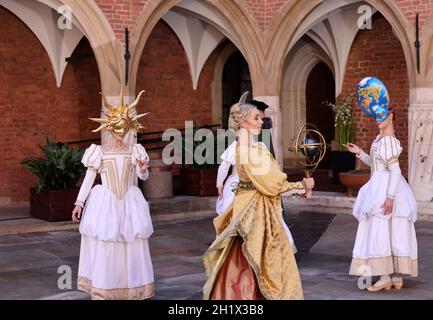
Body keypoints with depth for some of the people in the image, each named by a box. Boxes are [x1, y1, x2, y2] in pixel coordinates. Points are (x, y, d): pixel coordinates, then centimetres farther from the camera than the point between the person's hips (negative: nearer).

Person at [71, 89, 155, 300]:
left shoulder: (133, 150, 6)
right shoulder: (99, 151, 1)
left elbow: (144, 177, 4)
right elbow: (89, 178, 0)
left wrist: (143, 169, -19)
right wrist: (79, 202, -5)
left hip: (129, 202, 2)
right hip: (105, 202, -2)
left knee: (131, 244, 2)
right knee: (103, 245, -3)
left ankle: (132, 288, 13)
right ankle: (102, 290, 6)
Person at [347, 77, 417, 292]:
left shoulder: (388, 141, -16)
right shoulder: (381, 139, 14)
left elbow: (395, 169, -21)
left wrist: (390, 196, -25)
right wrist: (360, 153, 11)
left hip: (385, 189, -10)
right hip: (381, 187, 10)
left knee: (380, 230, -7)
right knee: (395, 232, 8)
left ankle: (385, 276, -6)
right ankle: (398, 276, 12)